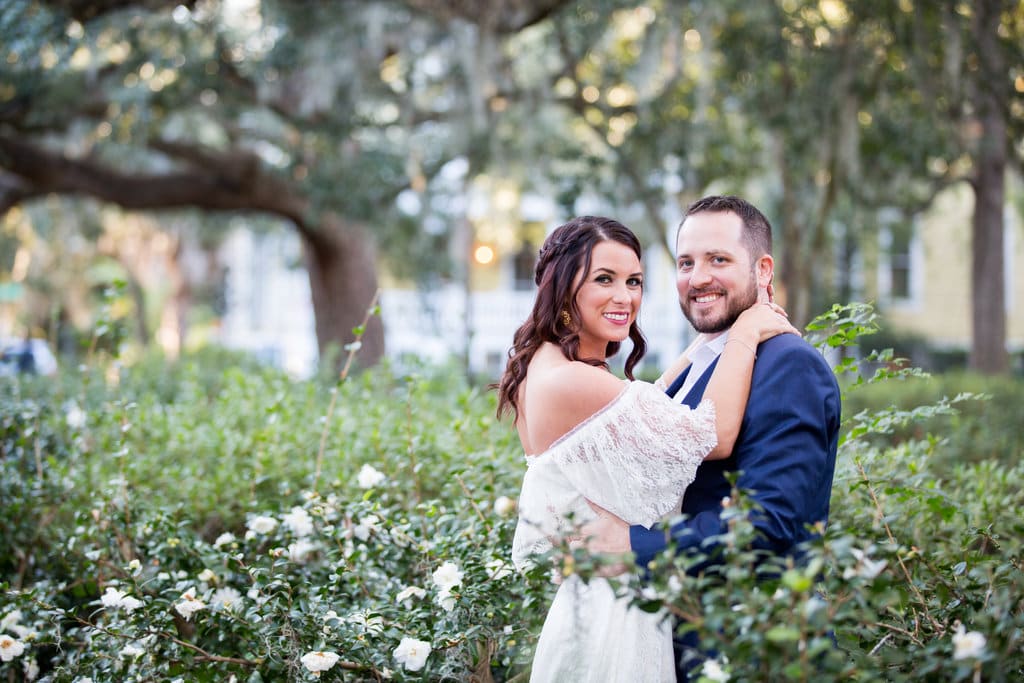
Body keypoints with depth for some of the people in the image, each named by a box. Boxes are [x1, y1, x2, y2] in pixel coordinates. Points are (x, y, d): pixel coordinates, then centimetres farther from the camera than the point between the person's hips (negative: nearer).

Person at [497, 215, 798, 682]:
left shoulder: (542, 369, 7)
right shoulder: (569, 382, -23)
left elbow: (650, 412, 20)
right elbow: (715, 436, -24)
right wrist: (744, 335, -12)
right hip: (612, 613, -10)